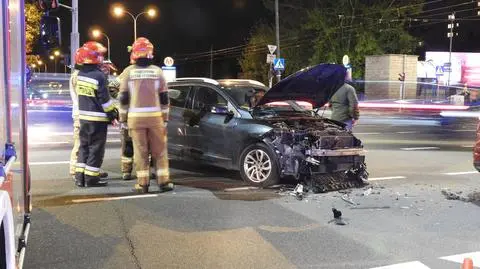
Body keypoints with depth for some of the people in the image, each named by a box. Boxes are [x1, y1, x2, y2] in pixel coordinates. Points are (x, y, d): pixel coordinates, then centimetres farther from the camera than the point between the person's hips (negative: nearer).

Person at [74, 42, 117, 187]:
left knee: (84, 146, 15)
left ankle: (80, 177, 17)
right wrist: (112, 114, -6)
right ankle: (91, 178, 5)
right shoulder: (99, 75, -17)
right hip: (98, 118, -7)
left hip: (83, 116, 7)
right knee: (96, 148, 1)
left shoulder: (80, 74, 6)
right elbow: (104, 99, -15)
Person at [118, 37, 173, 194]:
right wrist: (165, 118, 11)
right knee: (160, 150, 8)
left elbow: (123, 98, 0)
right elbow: (164, 98, 4)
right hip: (155, 116, 1)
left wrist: (122, 119, 8)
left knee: (140, 151, 4)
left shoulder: (129, 71, 0)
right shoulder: (157, 71, 3)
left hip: (135, 117, 0)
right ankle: (163, 182, 9)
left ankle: (142, 183, 5)